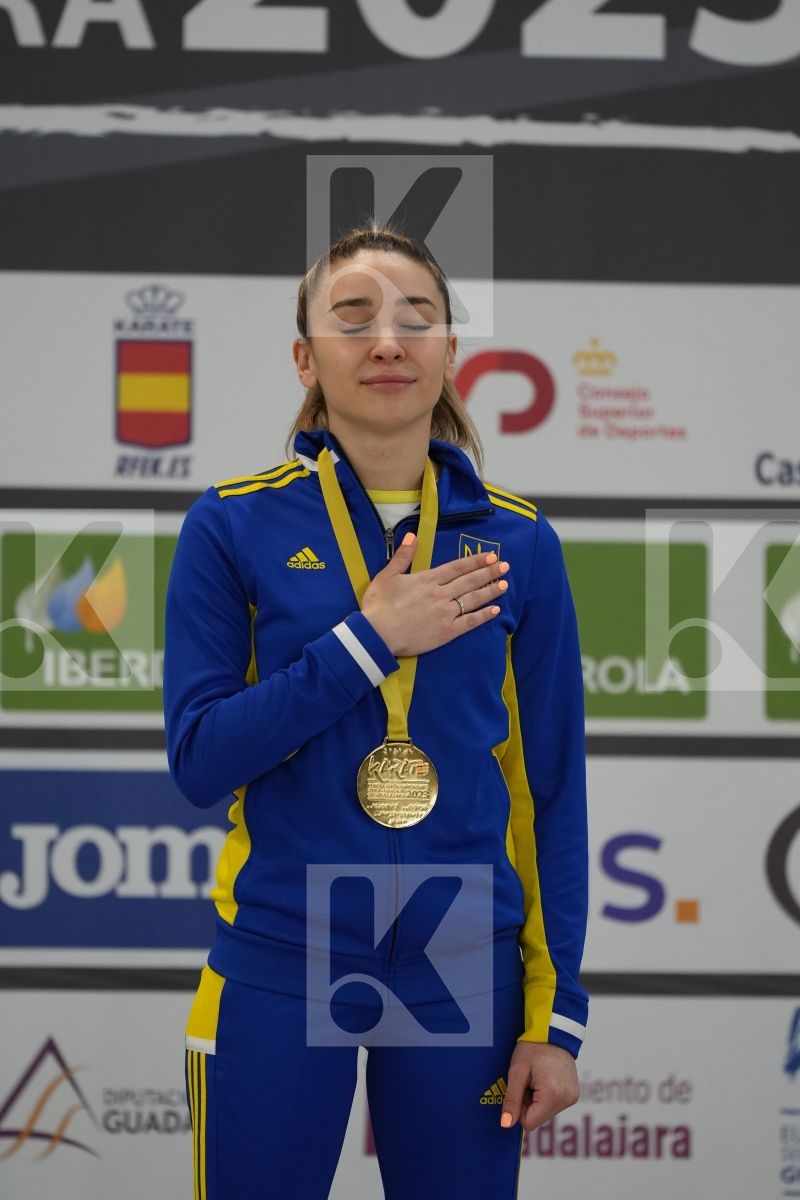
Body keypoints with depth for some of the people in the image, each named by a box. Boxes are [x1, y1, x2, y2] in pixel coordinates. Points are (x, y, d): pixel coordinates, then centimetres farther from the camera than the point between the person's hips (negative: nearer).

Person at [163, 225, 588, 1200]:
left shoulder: (516, 543, 2)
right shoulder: (234, 527, -1)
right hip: (278, 971, -1)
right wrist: (368, 638, -16)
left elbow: (553, 789, 3)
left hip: (462, 972, 1)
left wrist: (557, 1013, 0)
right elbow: (197, 756, -8)